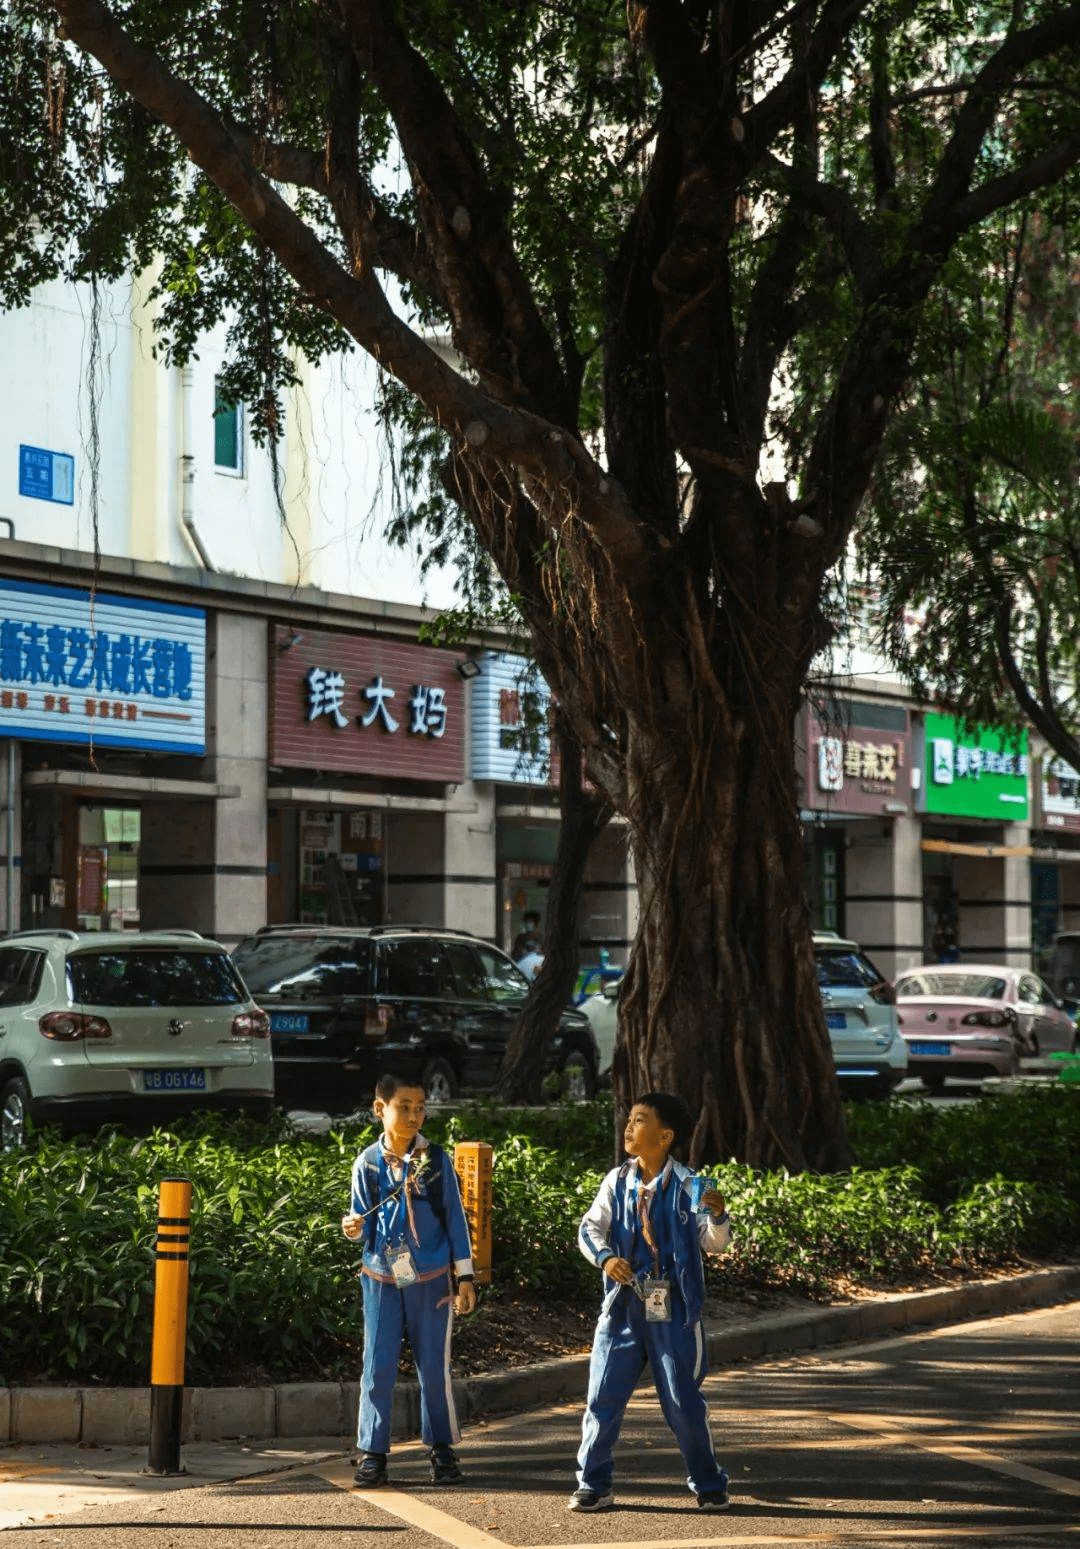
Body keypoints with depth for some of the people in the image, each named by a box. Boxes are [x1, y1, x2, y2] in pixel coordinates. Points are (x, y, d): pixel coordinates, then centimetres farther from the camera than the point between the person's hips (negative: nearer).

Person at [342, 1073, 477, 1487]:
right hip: (382, 1279, 0)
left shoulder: (436, 1160, -2)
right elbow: (365, 1222, 6)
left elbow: (454, 1216, 2)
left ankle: (442, 1449, 18)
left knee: (434, 1366, 5)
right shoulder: (367, 1164, -1)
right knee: (378, 1367, 1)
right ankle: (373, 1452, 9)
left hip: (431, 1279, 0)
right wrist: (353, 1227, -19)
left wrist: (464, 1275, 1)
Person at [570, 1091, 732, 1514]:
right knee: (603, 1397, 2)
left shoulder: (687, 1185, -5)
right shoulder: (617, 1181, 5)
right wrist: (605, 1257, -16)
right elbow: (590, 1227, 4)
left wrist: (717, 1216, -27)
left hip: (672, 1308, -3)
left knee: (683, 1400, 2)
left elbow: (714, 1243, -5)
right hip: (623, 1304, 3)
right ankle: (594, 1486, 13)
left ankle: (709, 1487, 17)